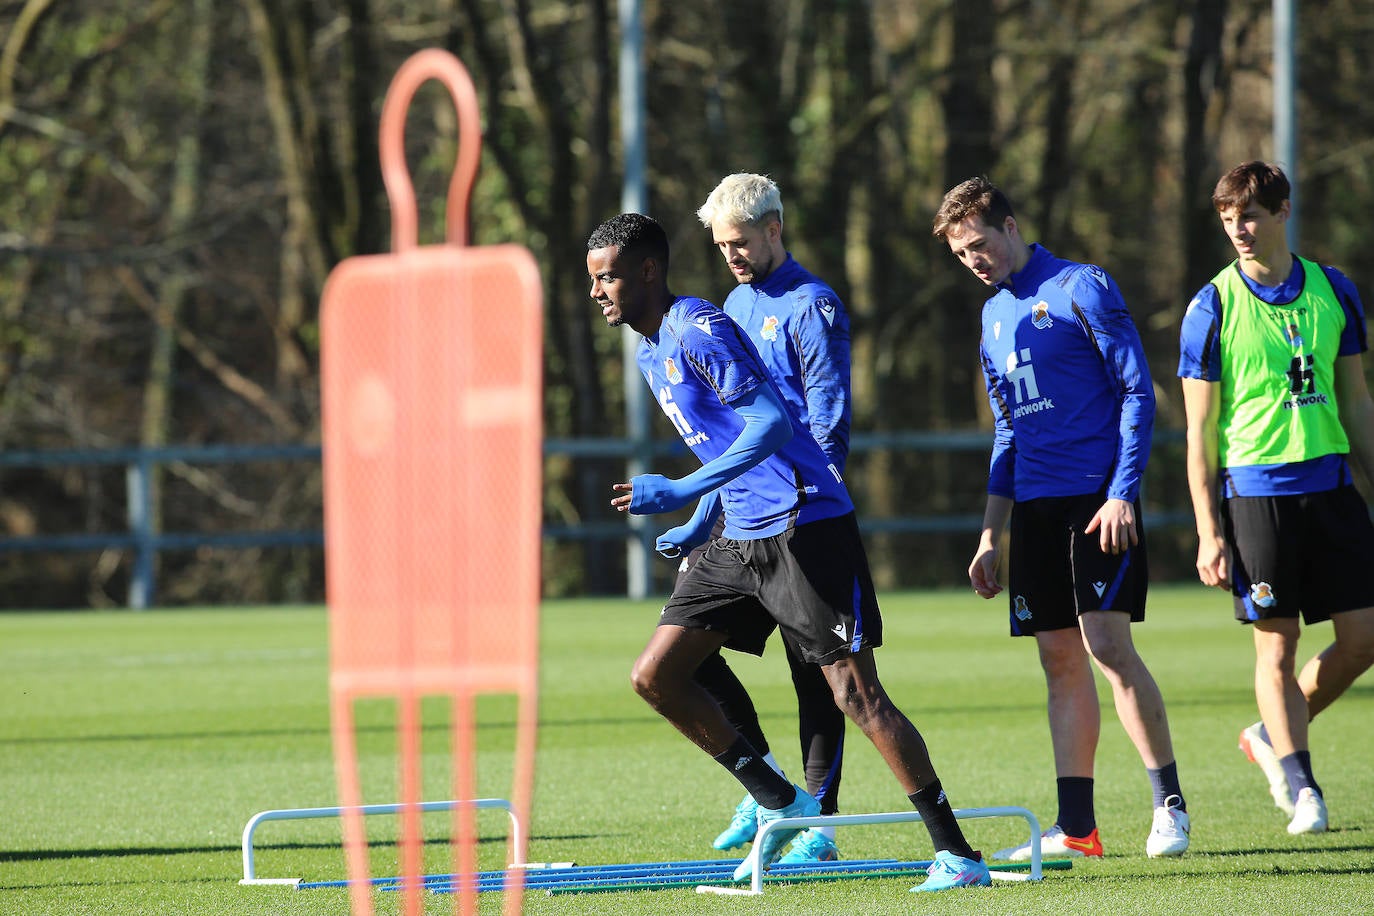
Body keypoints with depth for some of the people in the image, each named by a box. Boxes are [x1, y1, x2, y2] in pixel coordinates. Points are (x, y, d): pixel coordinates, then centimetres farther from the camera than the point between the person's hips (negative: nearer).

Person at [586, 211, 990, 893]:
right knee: (655, 676, 3)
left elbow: (772, 423, -24)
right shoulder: (650, 352, 16)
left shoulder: (697, 330, -13)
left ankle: (956, 854, -9)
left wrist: (685, 493, -29)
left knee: (856, 693, -12)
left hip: (805, 525, -10)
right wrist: (701, 522, 22)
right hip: (741, 541, 10)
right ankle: (779, 803, 13)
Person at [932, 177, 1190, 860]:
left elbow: (1137, 392, -8)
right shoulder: (994, 317, 18)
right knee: (1060, 661, 5)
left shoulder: (1080, 287, -5)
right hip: (1034, 507, 7)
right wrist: (990, 536, 19)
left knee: (1107, 644, -15)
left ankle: (1169, 806, -7)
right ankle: (1076, 828, 5)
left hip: (1097, 499, -7)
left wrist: (1122, 493, -16)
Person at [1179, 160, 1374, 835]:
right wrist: (1208, 534, -7)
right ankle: (1301, 788, 7)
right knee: (1276, 645, -2)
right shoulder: (1212, 307, -3)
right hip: (1255, 488, -4)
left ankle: (1273, 736, 20)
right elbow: (1200, 431, -2)